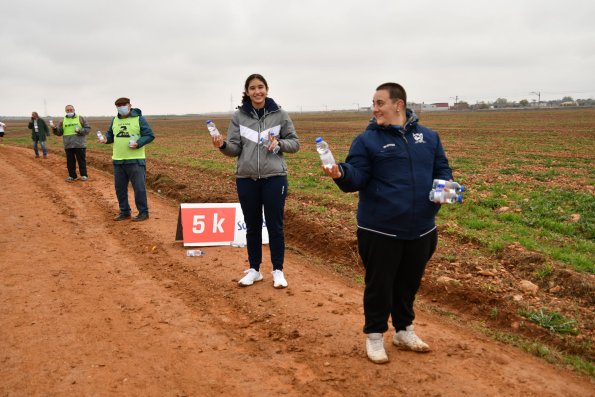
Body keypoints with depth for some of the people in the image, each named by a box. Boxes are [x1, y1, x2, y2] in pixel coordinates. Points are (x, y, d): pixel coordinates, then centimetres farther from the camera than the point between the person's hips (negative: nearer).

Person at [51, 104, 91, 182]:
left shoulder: (81, 118, 2)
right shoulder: (63, 121, 10)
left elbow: (87, 129, 0)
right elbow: (59, 132, 8)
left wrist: (80, 131, -17)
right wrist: (54, 129, -12)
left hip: (80, 144, -3)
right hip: (68, 145, 3)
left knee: (81, 160, 1)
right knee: (70, 161, 7)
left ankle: (84, 175, 10)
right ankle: (72, 176, 15)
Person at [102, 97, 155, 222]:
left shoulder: (139, 119, -4)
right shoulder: (115, 120, 13)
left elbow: (150, 135, -7)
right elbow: (110, 134, 21)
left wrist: (138, 143, -21)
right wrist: (106, 139, -2)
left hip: (135, 160, -6)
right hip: (118, 160, 6)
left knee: (139, 188, -3)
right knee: (120, 188, 11)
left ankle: (143, 212, 7)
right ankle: (124, 212, 23)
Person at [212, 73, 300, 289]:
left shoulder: (280, 114, 1)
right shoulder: (238, 116, 3)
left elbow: (295, 143, 6)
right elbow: (234, 149, 0)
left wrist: (279, 143, -13)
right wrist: (223, 145, -21)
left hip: (274, 178, -1)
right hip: (246, 179, 2)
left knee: (275, 225, 6)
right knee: (252, 226, 12)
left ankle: (278, 271, 19)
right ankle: (254, 270, 25)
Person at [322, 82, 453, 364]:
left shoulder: (428, 137, 8)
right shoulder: (367, 140, -5)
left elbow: (441, 169, 14)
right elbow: (356, 177, -13)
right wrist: (340, 173, -35)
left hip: (420, 229, 4)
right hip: (380, 231, -4)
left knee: (409, 283, 18)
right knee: (379, 284, 5)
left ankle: (404, 331, 38)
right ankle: (375, 335, 24)